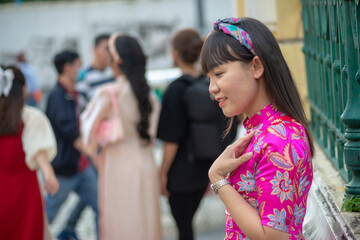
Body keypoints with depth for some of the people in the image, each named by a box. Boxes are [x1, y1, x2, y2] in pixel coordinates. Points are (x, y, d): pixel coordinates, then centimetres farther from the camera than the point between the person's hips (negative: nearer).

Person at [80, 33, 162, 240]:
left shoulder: (109, 94, -10)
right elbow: (152, 136, 11)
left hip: (118, 164, -5)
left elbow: (89, 129, -3)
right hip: (146, 165, 5)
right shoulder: (150, 96, 6)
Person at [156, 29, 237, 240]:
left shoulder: (176, 90, -19)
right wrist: (212, 167, 16)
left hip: (181, 169, -6)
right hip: (206, 167, 6)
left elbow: (172, 140, -18)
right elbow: (222, 129, 7)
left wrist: (163, 172, -7)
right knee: (187, 221, 21)